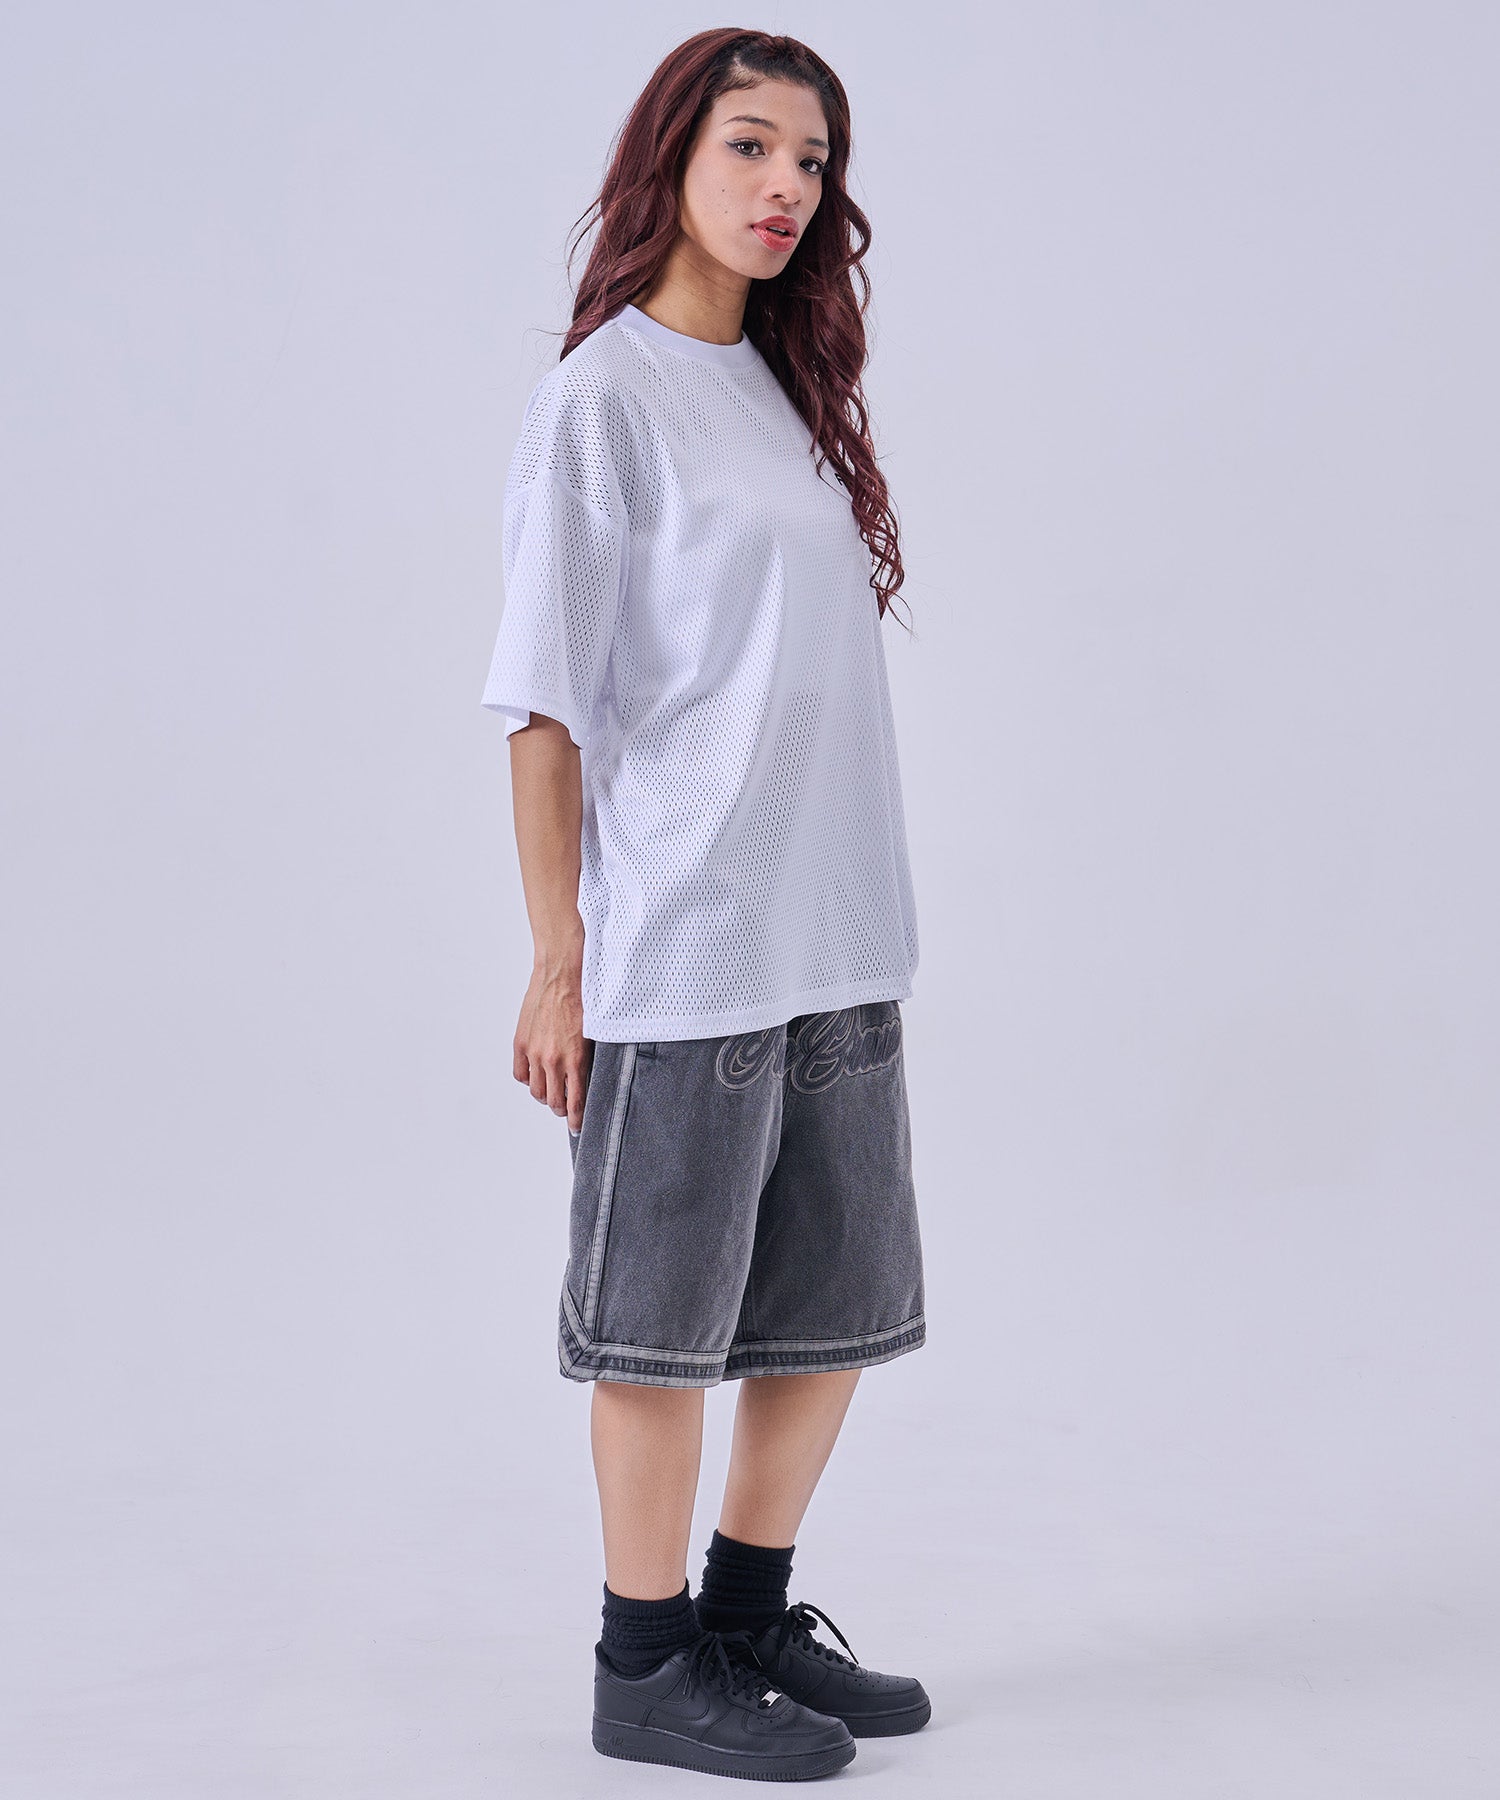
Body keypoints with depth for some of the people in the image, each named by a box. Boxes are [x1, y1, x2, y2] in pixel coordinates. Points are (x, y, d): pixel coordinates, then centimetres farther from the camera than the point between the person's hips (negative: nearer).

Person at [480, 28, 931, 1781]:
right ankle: (645, 1670, 19)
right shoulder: (601, 399, -8)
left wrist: (850, 910, 13)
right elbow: (548, 710, -10)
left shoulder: (789, 389, 14)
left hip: (839, 946, 8)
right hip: (679, 951, -8)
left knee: (833, 1310, 15)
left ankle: (750, 1617, 31)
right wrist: (558, 961, -12)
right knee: (664, 1323, 4)